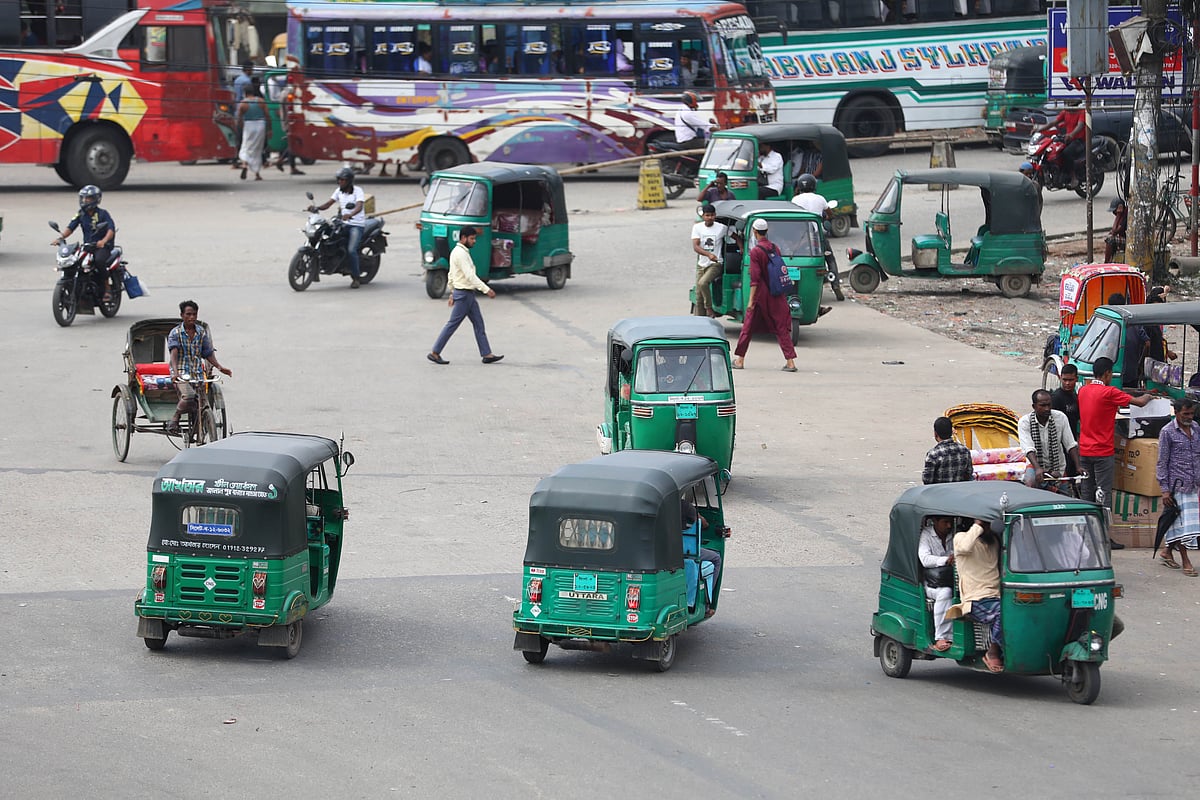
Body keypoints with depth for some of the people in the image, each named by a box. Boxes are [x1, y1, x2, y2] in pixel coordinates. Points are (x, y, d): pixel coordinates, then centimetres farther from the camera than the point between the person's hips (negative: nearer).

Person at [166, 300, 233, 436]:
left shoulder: (202, 333, 10)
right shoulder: (175, 333, -3)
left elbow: (208, 353, 13)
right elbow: (173, 353, -17)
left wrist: (219, 367, -4)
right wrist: (175, 372, -33)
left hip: (197, 373, 5)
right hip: (181, 373, -5)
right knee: (189, 396, -30)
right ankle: (174, 419, -10)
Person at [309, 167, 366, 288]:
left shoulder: (357, 191, -7)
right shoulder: (339, 191, 11)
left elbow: (359, 206, -24)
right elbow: (328, 204, 4)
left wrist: (350, 214, -44)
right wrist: (316, 208, -16)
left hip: (356, 224, -6)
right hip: (343, 223, 6)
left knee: (351, 250, -23)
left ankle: (355, 278, -12)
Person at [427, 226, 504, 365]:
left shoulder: (456, 251, 14)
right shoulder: (461, 253, -18)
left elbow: (451, 275, 21)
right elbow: (470, 276, -24)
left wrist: (452, 292, 25)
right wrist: (486, 289, -25)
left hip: (468, 295, 10)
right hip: (464, 294, -10)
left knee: (478, 323, 9)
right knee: (453, 324, -4)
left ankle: (487, 354, 9)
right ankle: (434, 353, 1)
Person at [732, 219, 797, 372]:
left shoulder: (756, 251, -12)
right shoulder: (775, 248, 6)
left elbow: (755, 278, -16)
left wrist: (751, 300, -16)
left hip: (761, 294, -5)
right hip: (777, 295, 5)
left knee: (748, 327, 8)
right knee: (781, 328, 4)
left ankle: (740, 359, 15)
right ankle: (790, 361, -4)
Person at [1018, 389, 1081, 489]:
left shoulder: (1060, 418, -9)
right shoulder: (1024, 422, -14)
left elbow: (1071, 445, -7)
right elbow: (1028, 449, -26)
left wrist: (1078, 467, -18)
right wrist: (1038, 469, -42)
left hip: (1058, 467, 2)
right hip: (1036, 465, -2)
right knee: (1030, 484, -31)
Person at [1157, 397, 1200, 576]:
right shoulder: (1167, 432, -7)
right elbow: (1162, 462, -7)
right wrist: (1165, 489, -11)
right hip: (1177, 484, -6)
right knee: (1182, 521, -4)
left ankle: (1166, 551, 24)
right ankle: (1185, 561, -1)